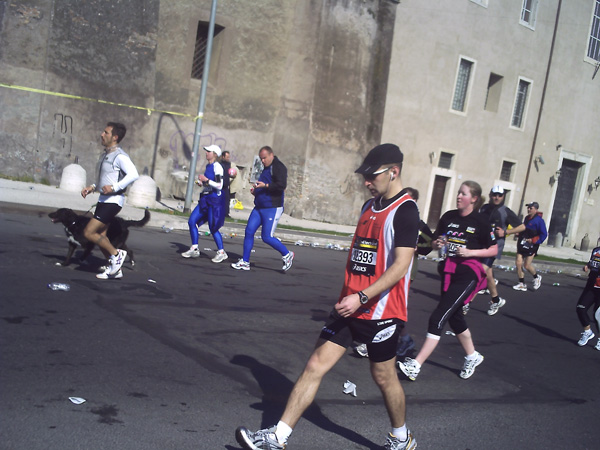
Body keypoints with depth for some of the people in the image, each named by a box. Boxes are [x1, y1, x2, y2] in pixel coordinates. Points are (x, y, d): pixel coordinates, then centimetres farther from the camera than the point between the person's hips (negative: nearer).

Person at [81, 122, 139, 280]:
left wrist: (114, 187, -29)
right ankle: (114, 269, 18)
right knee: (100, 235, 10)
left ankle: (116, 254, 4)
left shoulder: (120, 156, -15)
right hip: (104, 199, 10)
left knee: (89, 233, -11)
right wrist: (92, 187, 15)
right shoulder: (105, 154, 15)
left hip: (112, 201, -10)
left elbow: (133, 174, -29)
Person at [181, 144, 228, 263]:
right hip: (205, 199, 9)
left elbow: (219, 185, -18)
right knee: (192, 221, 3)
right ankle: (194, 249, 12)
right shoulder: (208, 166, 15)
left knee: (213, 228, -6)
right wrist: (201, 183, 10)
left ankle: (221, 252, 8)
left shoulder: (217, 167, -12)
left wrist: (206, 180, -18)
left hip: (214, 200, -9)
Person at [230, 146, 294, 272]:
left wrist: (265, 186, -25)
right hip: (259, 207, 9)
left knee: (267, 237, -9)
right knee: (249, 231, 1)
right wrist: (256, 190, 14)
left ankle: (287, 254, 12)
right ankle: (244, 262, 7)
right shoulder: (266, 168, 20)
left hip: (272, 208, -9)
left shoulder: (278, 167, -9)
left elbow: (282, 185, -21)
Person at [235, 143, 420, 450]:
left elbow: (401, 266, -21)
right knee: (316, 364, 2)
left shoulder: (405, 211, -14)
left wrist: (362, 297, -26)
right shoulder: (370, 206, 12)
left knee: (384, 376, 9)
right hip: (351, 306, 7)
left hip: (381, 311, -7)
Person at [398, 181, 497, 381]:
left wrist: (470, 252, -14)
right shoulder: (448, 217, 7)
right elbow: (434, 242, 17)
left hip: (467, 275, -7)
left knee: (438, 318, -14)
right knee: (454, 317, 18)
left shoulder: (480, 222, -6)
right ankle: (472, 356, 41)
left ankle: (415, 365, -14)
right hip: (448, 272, 7)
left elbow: (493, 250, -1)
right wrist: (437, 244, -6)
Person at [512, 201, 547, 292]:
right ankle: (522, 284, 9)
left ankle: (537, 277, 25)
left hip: (531, 246, -6)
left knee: (527, 266, -6)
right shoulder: (526, 218, 11)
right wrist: (519, 242, 11)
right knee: (518, 263, -2)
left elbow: (544, 235, -12)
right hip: (522, 245, 6)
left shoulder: (539, 220, -10)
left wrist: (533, 240, -18)